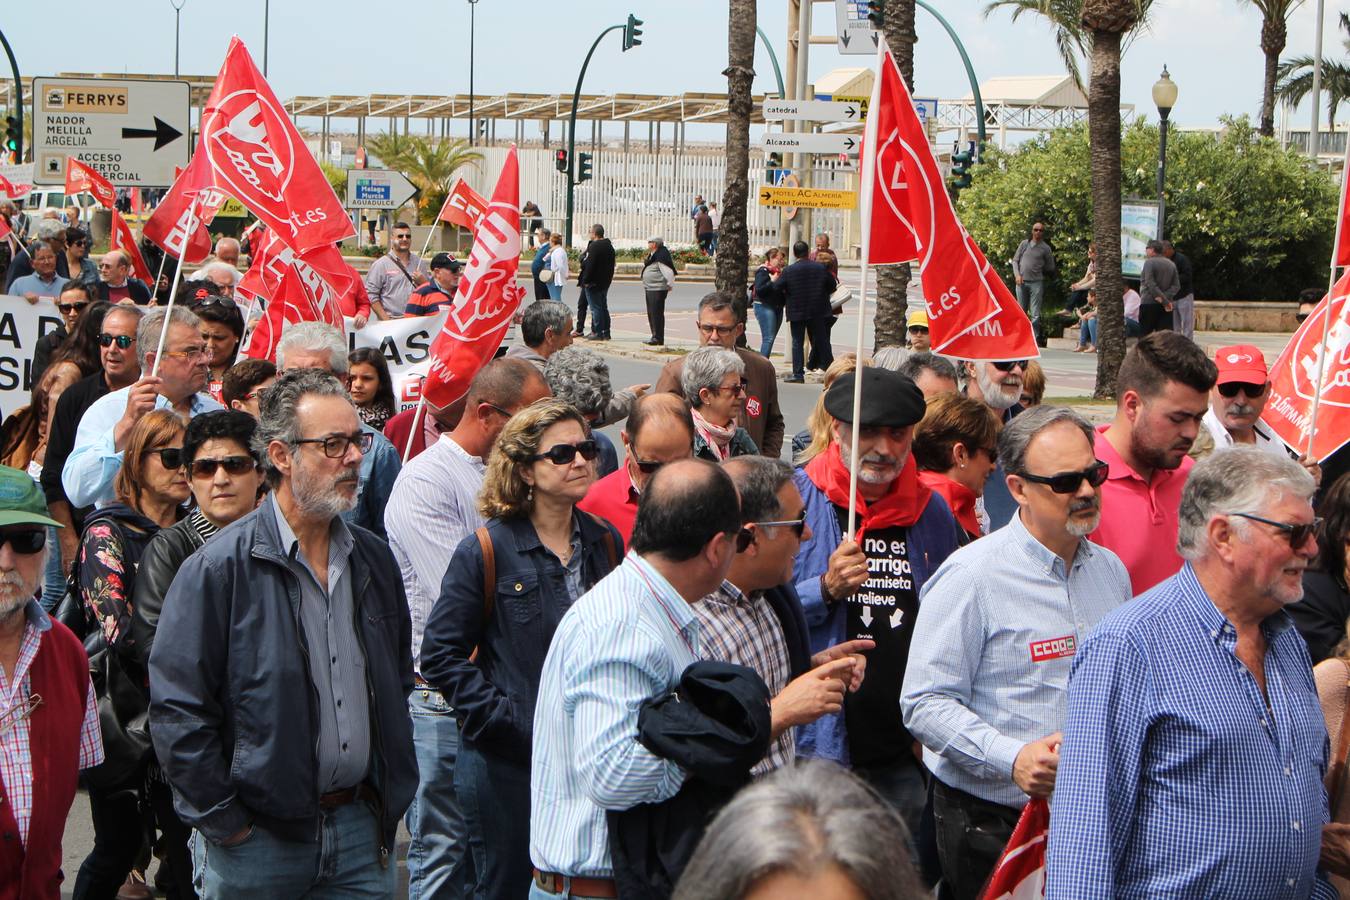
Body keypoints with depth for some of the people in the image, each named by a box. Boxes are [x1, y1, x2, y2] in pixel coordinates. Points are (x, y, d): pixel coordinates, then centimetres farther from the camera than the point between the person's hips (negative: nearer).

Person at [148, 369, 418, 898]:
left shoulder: (373, 561, 9)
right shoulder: (220, 567, -10)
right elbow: (177, 709, -12)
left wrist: (392, 799, 12)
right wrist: (226, 824, -12)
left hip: (362, 831, 5)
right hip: (260, 841, -5)